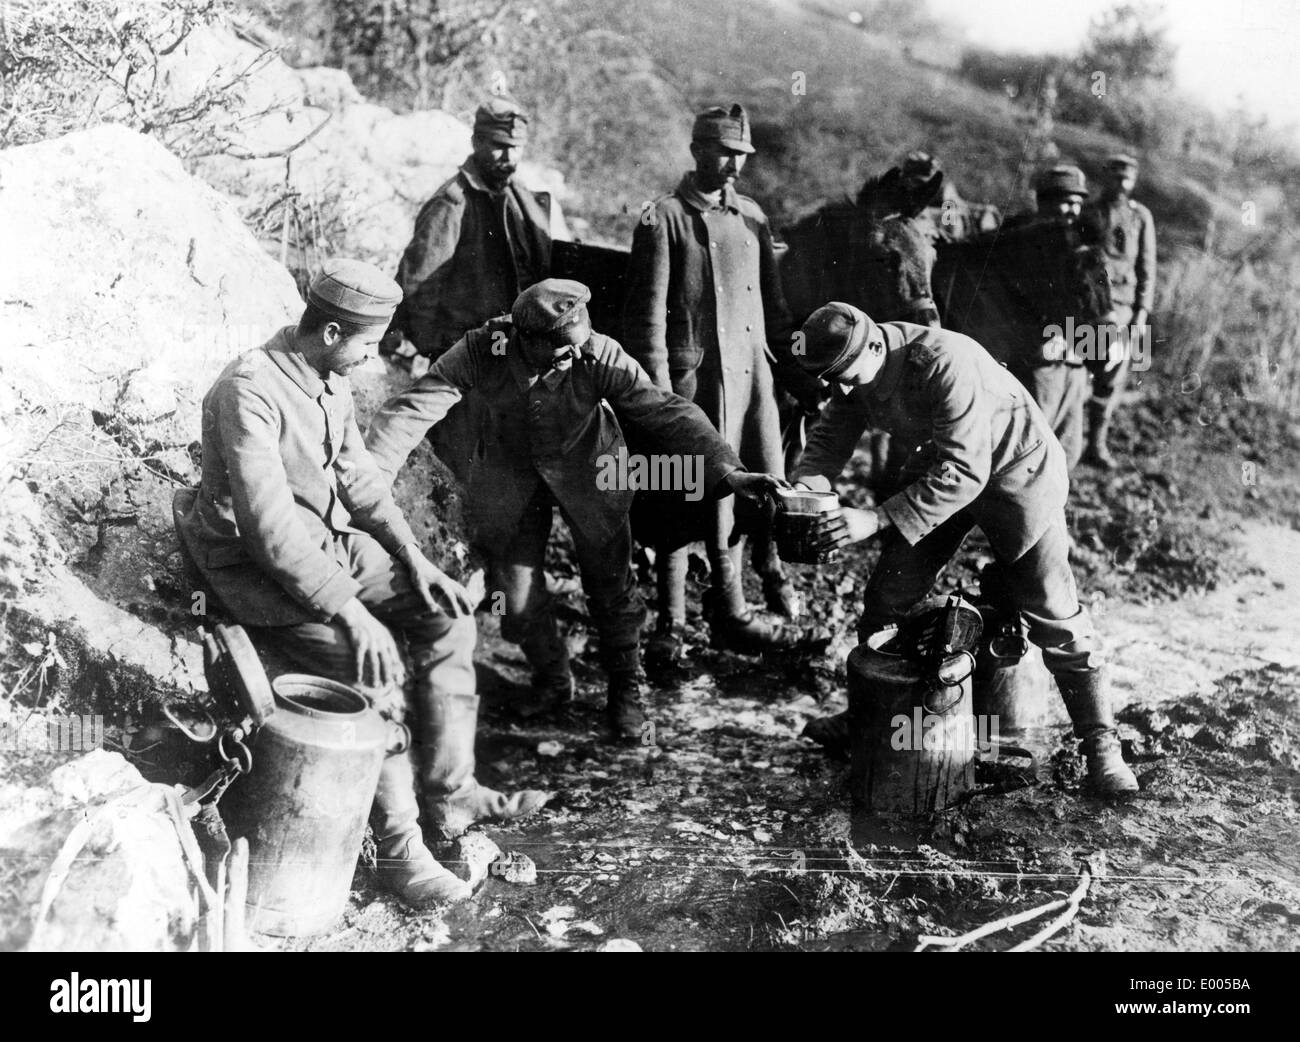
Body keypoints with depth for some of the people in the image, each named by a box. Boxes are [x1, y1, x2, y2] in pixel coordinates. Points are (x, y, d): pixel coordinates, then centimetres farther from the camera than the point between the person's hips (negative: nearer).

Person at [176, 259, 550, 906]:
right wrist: (350, 610, -33)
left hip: (327, 541, 9)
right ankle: (397, 846, -16)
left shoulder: (330, 380, 3)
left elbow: (358, 476, 12)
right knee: (370, 657, -28)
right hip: (255, 563, -9)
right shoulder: (250, 390, -25)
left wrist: (414, 559, 1)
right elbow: (269, 523, -31)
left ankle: (449, 793, 3)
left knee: (446, 613, -2)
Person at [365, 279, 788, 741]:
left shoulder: (599, 357, -29)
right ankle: (551, 678, 34)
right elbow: (411, 408, -29)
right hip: (510, 475, 1)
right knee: (515, 591, 3)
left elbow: (665, 411, -32)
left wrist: (728, 472, -42)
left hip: (587, 472, -1)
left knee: (610, 583, 4)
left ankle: (626, 691, 29)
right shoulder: (481, 352, -28)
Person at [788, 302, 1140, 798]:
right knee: (888, 591, 6)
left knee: (1054, 615, -4)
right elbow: (831, 435, -5)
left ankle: (1101, 745, 8)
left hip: (1016, 469, -7)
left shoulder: (946, 363, -37)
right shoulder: (858, 365, -14)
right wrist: (805, 487, -27)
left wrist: (878, 519, -42)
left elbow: (964, 471, -39)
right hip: (943, 464, 7)